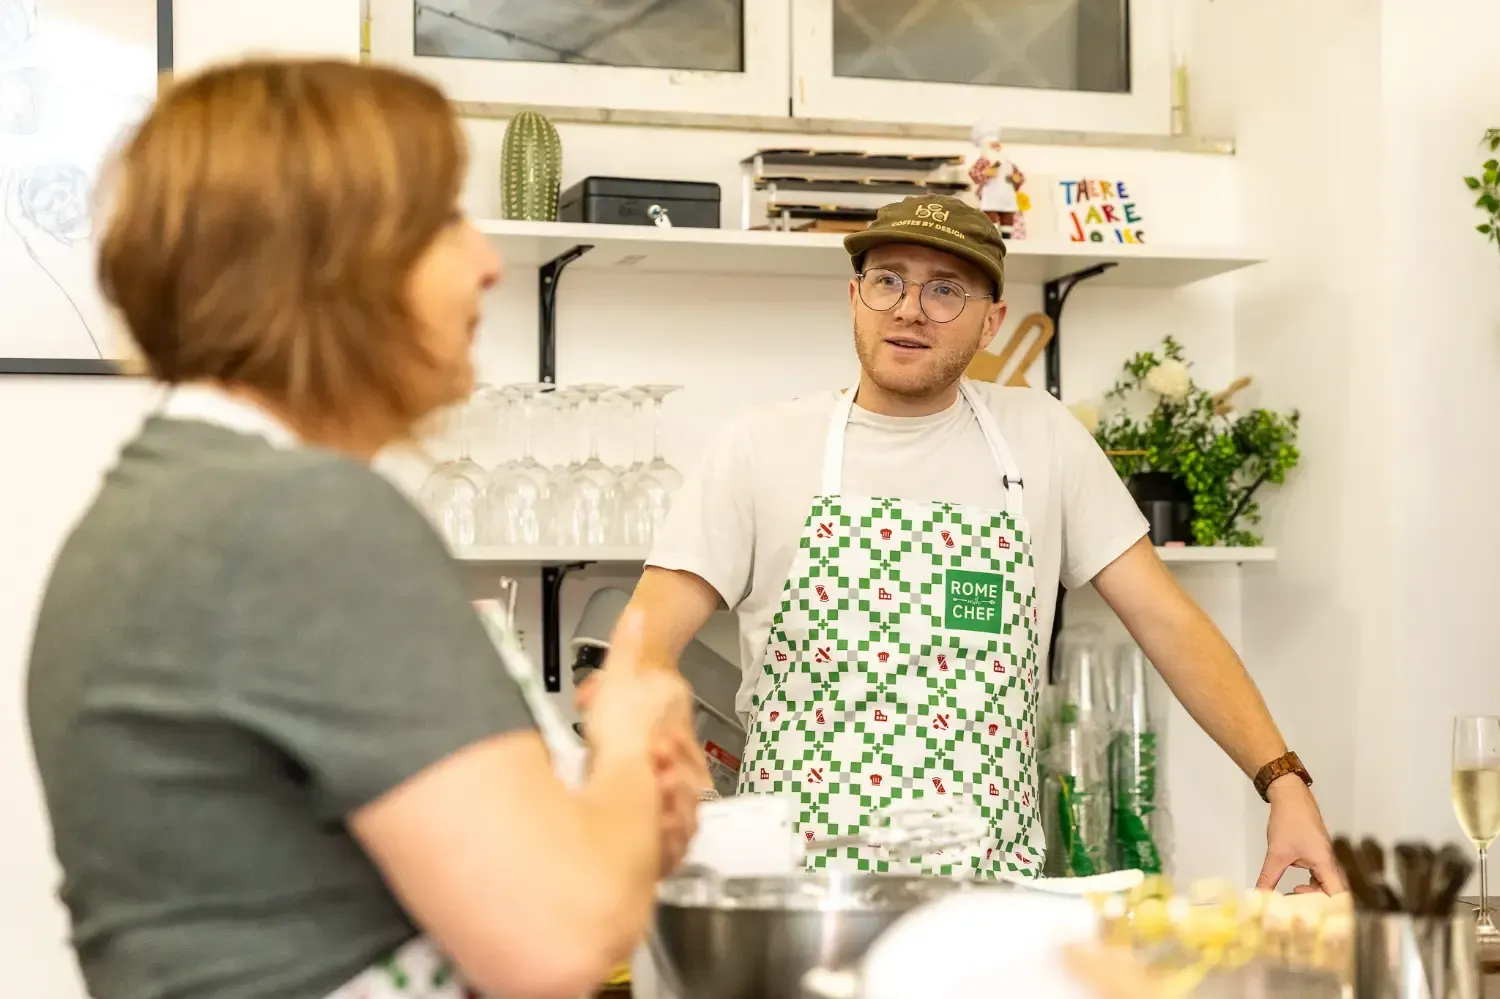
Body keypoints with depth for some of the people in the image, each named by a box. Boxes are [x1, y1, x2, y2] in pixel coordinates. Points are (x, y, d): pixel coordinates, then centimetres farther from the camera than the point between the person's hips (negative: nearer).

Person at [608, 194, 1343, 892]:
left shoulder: (1040, 437, 8)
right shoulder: (761, 447, 3)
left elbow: (1167, 620, 8)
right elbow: (648, 638, -2)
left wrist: (1283, 781, -3)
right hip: (793, 890, -2)